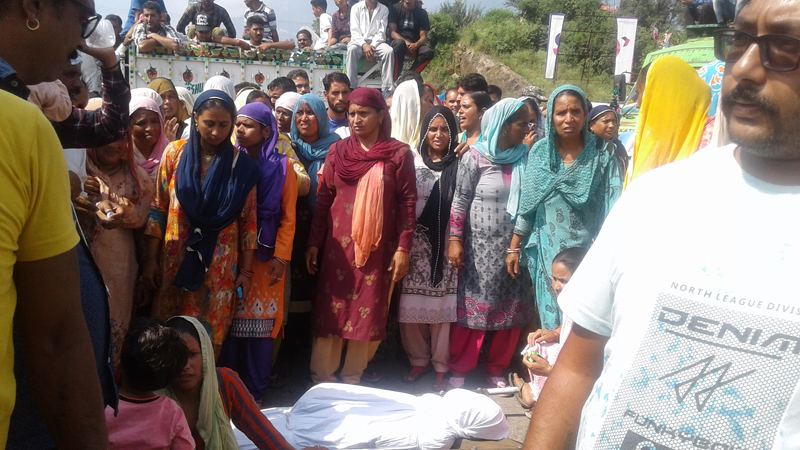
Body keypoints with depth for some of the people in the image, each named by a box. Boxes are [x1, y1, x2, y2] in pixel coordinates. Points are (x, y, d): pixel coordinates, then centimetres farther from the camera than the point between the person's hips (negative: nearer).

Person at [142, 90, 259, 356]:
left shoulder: (240, 164, -1)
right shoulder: (175, 153, 0)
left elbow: (248, 220, 1)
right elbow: (158, 209, 2)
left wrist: (245, 270, 0)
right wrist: (151, 259, -1)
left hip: (220, 264, 0)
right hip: (176, 259, 1)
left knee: (212, 333, 5)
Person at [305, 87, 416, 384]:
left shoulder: (399, 154, 0)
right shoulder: (338, 151, 7)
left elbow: (408, 202, -2)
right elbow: (323, 198, 7)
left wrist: (403, 248, -7)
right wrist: (314, 243, 3)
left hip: (378, 248, -1)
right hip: (339, 246, 1)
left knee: (368, 314, 4)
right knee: (331, 312, 3)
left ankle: (352, 378, 18)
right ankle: (321, 379, 15)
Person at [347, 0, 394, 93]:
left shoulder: (384, 9, 10)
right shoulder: (356, 8, 8)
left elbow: (381, 32, 1)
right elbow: (354, 31, -1)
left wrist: (372, 46, -16)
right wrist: (364, 45, -19)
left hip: (376, 42, 1)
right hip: (360, 42, -1)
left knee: (388, 51, -29)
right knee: (352, 49, -34)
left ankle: (387, 89, -32)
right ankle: (351, 88, -36)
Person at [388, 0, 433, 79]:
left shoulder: (422, 13, 4)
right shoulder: (395, 9, 2)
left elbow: (423, 37, -2)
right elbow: (392, 32, -7)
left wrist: (416, 45, -26)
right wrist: (406, 42, -25)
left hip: (415, 44, 2)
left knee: (428, 52, -29)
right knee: (399, 43, -38)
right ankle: (395, 78, -36)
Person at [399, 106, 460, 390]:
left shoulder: (458, 165, 3)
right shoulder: (413, 163, 8)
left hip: (446, 246, -1)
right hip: (417, 244, 2)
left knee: (443, 305, 0)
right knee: (412, 305, 3)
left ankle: (441, 366, 15)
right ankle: (418, 360, 22)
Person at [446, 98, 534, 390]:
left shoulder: (525, 157, 8)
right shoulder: (476, 157, -4)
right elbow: (460, 200, -5)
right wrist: (455, 240, -9)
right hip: (481, 246, -4)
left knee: (511, 311, 9)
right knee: (472, 309, 2)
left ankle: (496, 370, 24)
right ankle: (459, 371, 16)